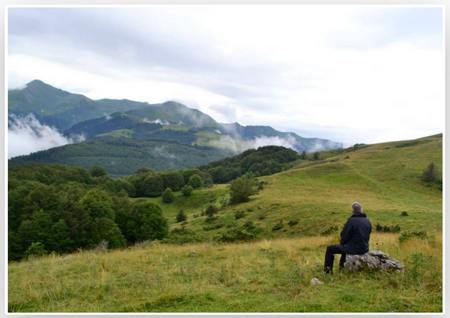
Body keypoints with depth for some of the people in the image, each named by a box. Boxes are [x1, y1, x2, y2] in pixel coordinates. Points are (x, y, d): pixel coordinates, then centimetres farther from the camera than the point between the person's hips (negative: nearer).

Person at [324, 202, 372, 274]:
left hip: (354, 249, -7)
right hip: (364, 248, 7)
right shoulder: (367, 221, 2)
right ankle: (341, 266, 46)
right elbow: (367, 236, 12)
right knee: (345, 246, 37)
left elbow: (344, 236, -12)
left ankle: (328, 270, 17)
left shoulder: (351, 221, -18)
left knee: (330, 249, 9)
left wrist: (342, 242, 9)